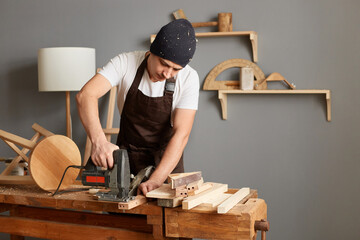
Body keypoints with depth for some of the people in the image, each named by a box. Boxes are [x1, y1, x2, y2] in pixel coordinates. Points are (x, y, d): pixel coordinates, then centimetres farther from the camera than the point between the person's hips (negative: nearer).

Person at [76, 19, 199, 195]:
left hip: (166, 159, 0)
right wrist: (98, 141, -47)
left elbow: (181, 134, -25)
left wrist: (155, 181, -36)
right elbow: (85, 95, -30)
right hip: (127, 156, 0)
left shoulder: (188, 78, -20)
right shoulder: (125, 62, -19)